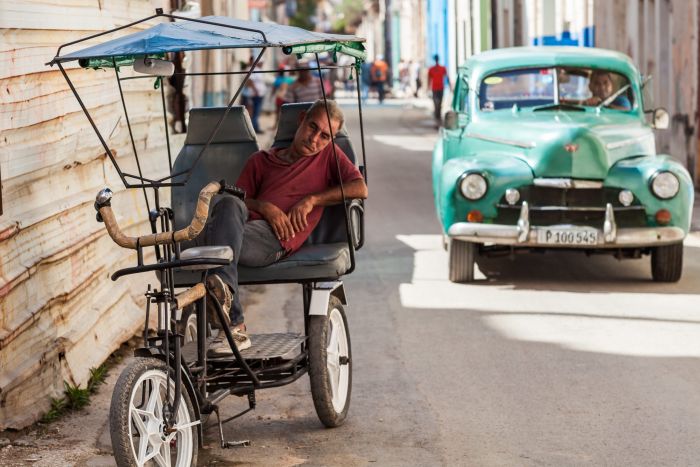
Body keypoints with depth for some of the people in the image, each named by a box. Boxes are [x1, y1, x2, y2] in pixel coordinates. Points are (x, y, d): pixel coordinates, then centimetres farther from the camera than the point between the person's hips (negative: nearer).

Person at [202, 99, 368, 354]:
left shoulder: (328, 155, 25)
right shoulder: (261, 160, 32)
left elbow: (360, 189, 7)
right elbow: (239, 198, 20)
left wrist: (311, 200, -1)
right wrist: (264, 206, -1)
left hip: (275, 238, -2)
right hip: (249, 222, 3)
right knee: (229, 205, -36)